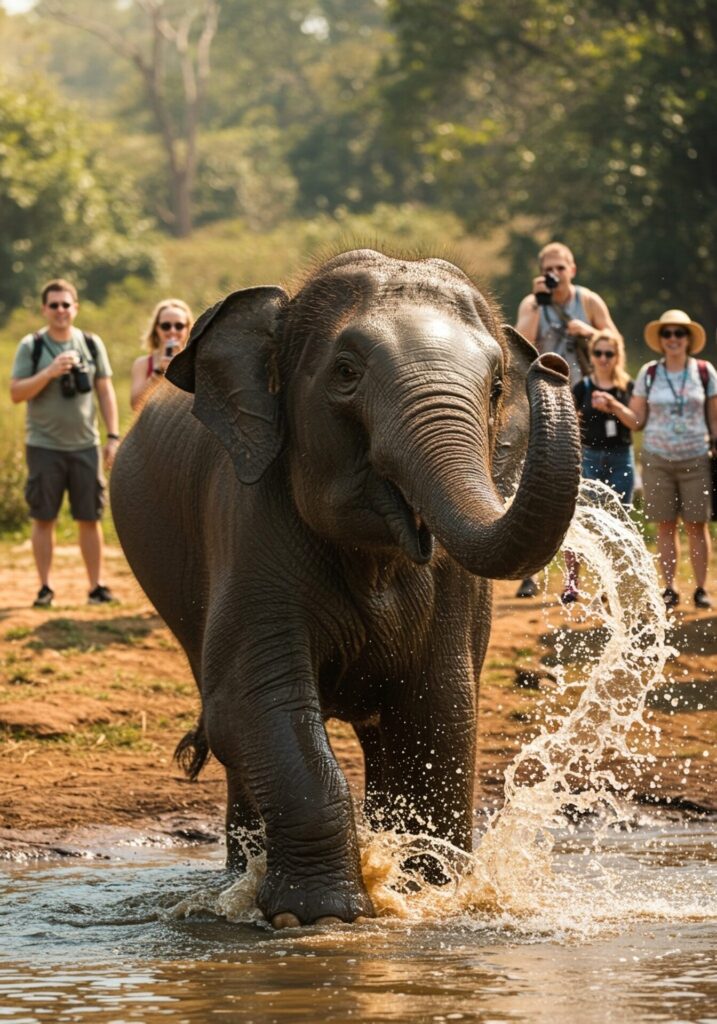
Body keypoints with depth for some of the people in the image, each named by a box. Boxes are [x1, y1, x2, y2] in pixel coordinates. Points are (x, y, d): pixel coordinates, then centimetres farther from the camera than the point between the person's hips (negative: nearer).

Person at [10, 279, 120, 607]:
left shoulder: (91, 344, 6)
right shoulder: (31, 347, -1)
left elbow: (106, 393, 9)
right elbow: (16, 393, -7)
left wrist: (113, 437, 3)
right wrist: (50, 372, -20)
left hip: (85, 445, 2)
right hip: (44, 445, -2)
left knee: (90, 518, 4)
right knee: (44, 519, 2)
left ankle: (96, 586, 10)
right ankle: (45, 588, 9)